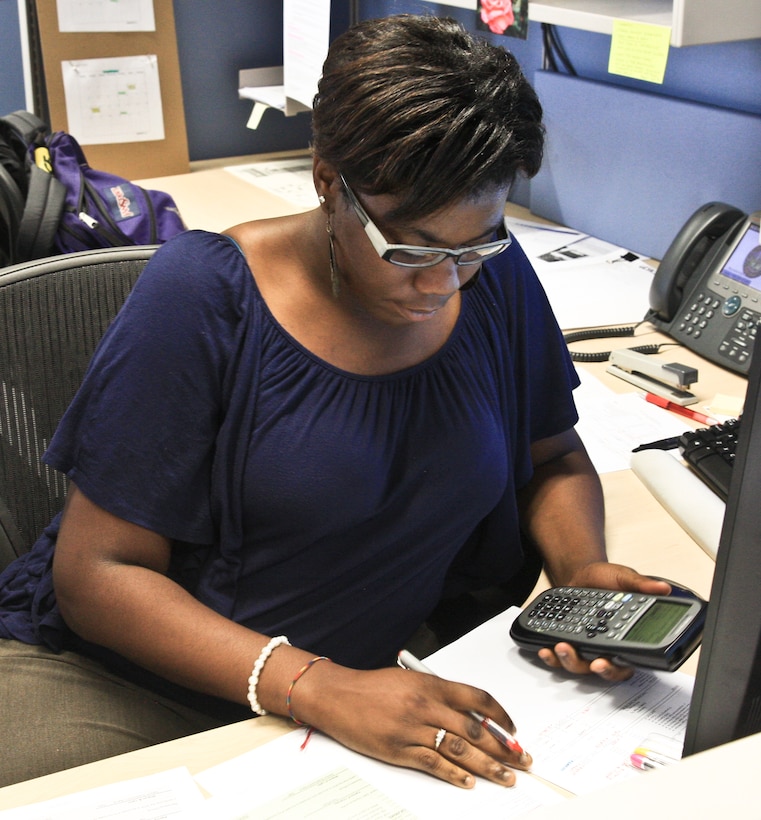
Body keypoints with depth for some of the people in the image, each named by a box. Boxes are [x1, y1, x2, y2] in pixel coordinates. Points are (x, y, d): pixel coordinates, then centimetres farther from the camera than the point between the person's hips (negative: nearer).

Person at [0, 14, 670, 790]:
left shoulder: (495, 274, -3)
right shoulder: (202, 297, -17)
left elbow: (555, 459, 11)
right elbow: (97, 571, -16)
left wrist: (581, 568, -11)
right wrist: (314, 688, -27)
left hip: (388, 674, 4)